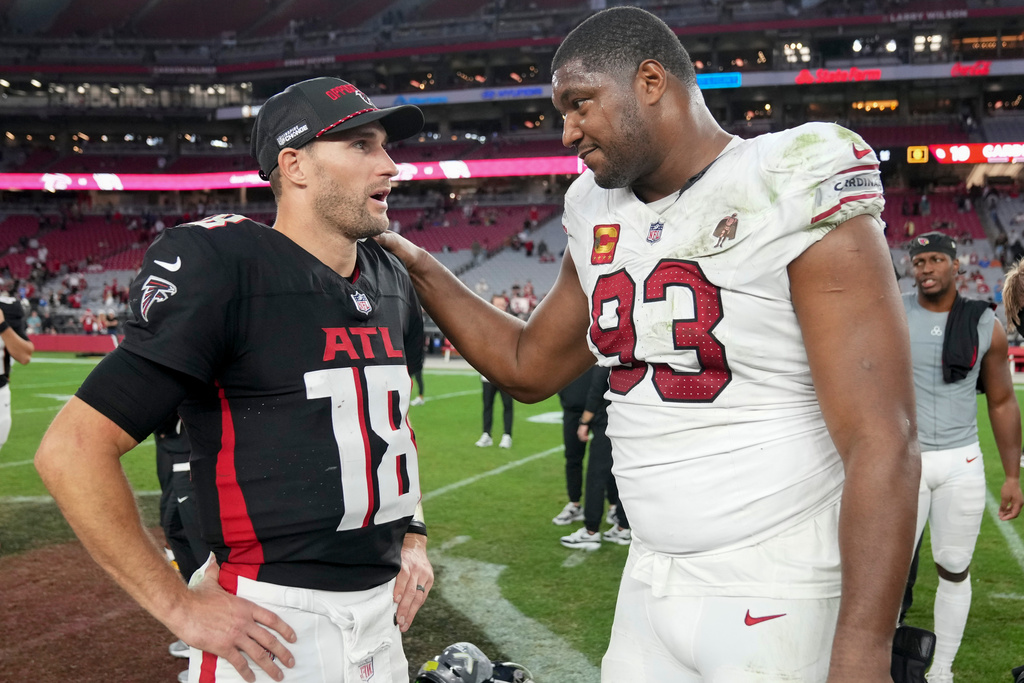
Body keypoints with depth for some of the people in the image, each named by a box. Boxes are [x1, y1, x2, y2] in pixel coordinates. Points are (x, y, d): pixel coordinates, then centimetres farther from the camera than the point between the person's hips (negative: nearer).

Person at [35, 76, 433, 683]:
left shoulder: (393, 283, 7)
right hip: (274, 628, -6)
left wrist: (413, 536, 12)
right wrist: (180, 606, -16)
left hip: (383, 610, 7)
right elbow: (72, 450, -18)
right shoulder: (224, 269, -16)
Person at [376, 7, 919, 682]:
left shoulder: (792, 201, -14)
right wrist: (419, 268, 13)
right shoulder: (600, 222, 7)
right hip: (651, 579, 6)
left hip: (781, 598, -6)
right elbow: (527, 367, 20)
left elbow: (884, 445, -19)